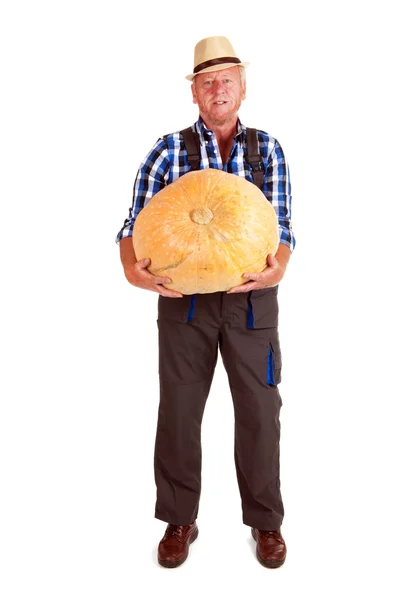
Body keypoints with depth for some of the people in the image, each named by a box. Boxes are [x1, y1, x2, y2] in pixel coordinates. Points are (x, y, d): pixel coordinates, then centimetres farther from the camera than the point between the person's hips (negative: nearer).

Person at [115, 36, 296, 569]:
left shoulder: (268, 150, 4)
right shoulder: (168, 151, 0)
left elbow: (282, 226, 0)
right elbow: (137, 223, -2)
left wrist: (278, 266, -21)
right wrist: (133, 268, -22)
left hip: (251, 296, 1)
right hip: (184, 296, 0)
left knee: (260, 409, 7)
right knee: (179, 409, 7)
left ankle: (266, 520, 28)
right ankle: (179, 520, 27)